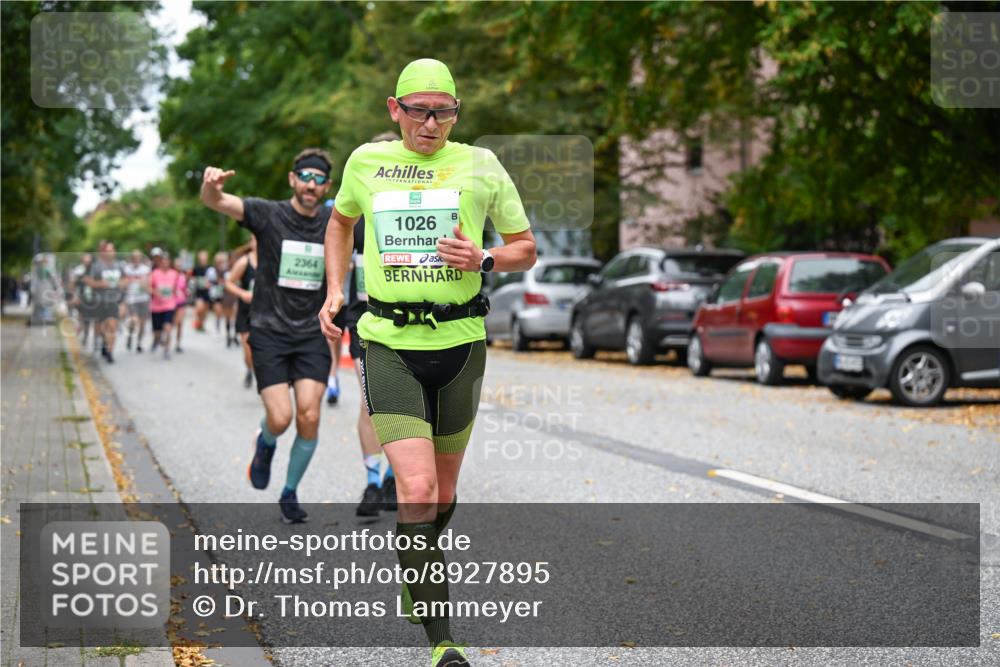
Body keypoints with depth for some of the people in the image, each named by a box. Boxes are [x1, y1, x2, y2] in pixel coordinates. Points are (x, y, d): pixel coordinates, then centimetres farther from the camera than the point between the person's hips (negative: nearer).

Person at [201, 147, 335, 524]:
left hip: (312, 335, 2)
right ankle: (265, 445, 26)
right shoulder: (267, 215, -6)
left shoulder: (335, 224, 3)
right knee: (280, 418, -12)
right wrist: (211, 185, -44)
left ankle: (290, 493, 13)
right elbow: (216, 202, -21)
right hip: (269, 333, -2)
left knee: (309, 417, -9)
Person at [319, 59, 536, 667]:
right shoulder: (367, 161, 5)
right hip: (389, 344, -1)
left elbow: (527, 249, 10)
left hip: (460, 342, 2)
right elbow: (341, 222, 26)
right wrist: (335, 291, 16)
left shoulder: (480, 165, 2)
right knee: (417, 491, -15)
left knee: (444, 489, 14)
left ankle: (420, 576, 45)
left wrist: (482, 260, -10)